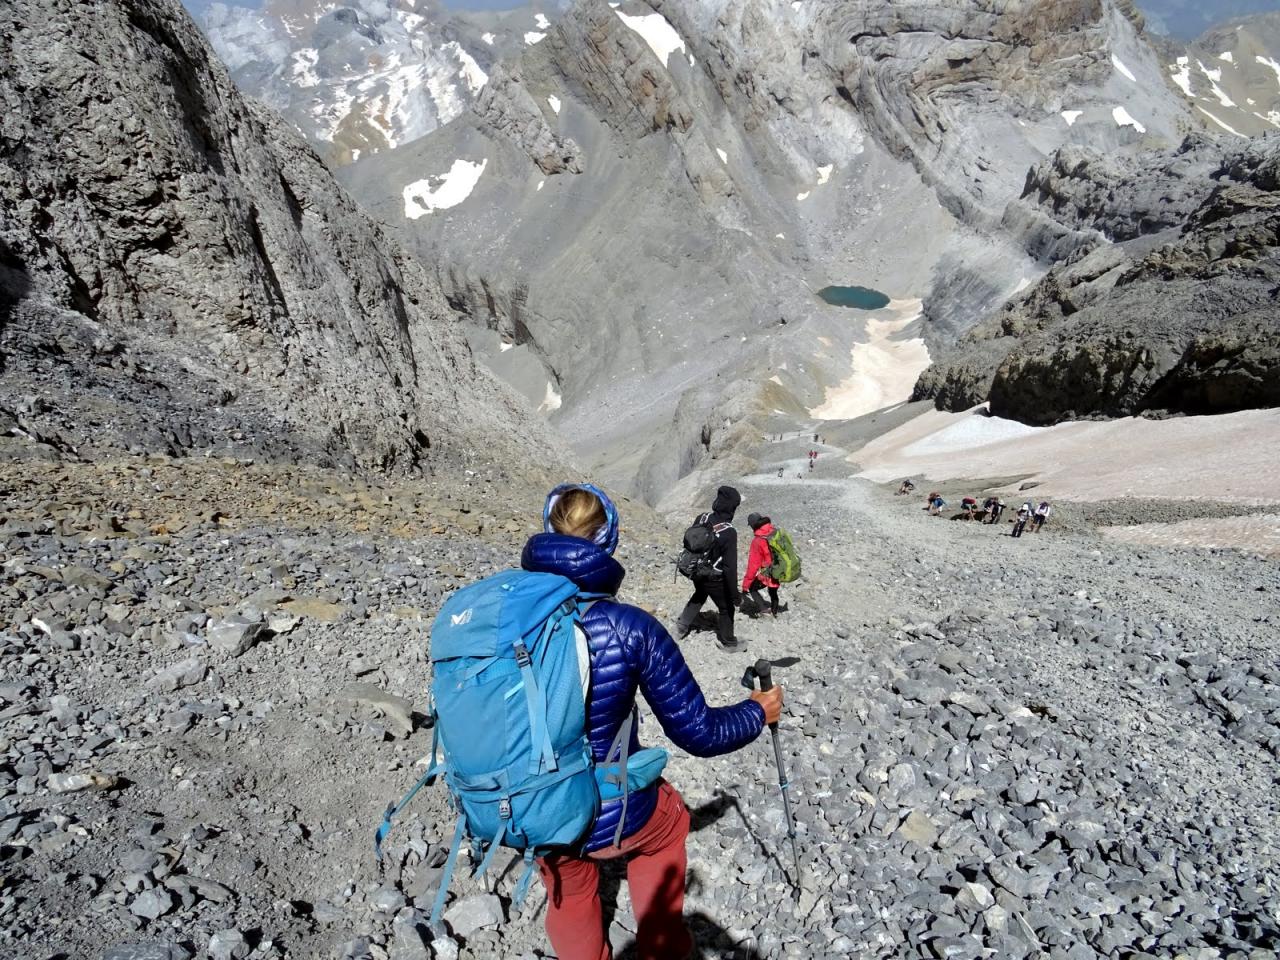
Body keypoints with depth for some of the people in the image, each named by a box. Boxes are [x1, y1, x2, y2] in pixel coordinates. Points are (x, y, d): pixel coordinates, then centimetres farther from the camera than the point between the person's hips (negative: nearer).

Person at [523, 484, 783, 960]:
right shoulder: (629, 627, -21)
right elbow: (699, 734, -13)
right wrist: (758, 712, 6)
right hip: (616, 817, -2)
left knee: (570, 896, 35)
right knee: (668, 819, 34)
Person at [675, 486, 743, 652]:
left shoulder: (702, 519, -12)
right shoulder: (729, 532, -30)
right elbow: (730, 567, -28)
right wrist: (735, 595, -19)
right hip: (715, 579, -6)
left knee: (699, 596, 34)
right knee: (726, 608, 18)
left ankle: (682, 626, 40)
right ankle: (727, 642, 34)